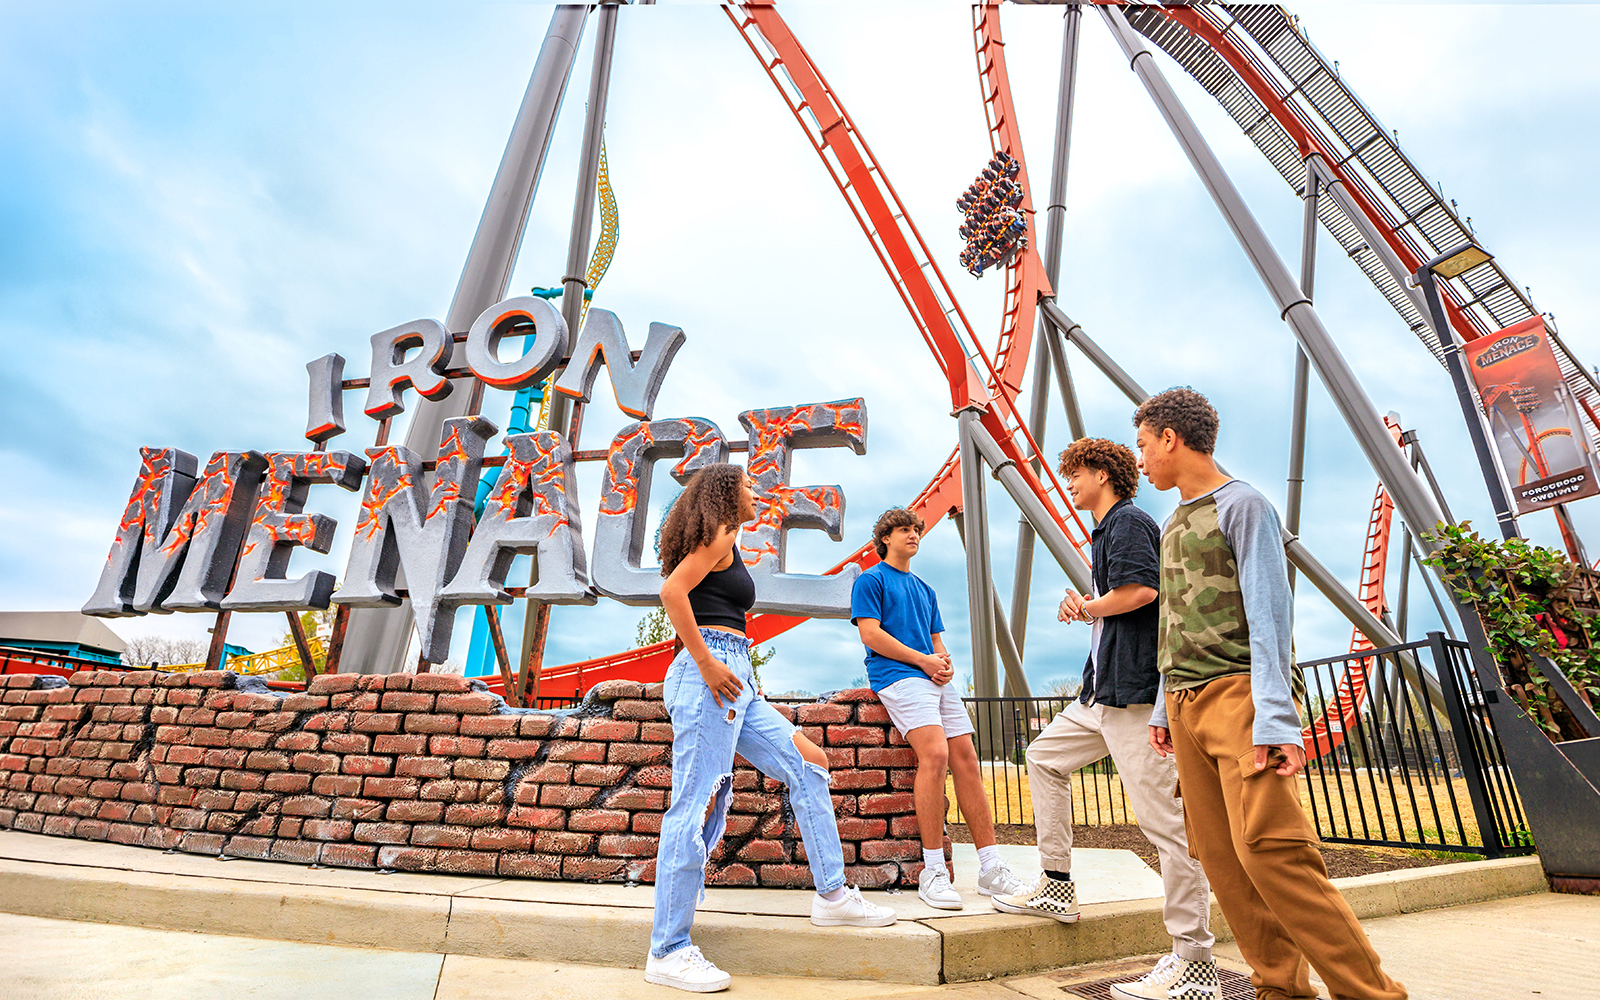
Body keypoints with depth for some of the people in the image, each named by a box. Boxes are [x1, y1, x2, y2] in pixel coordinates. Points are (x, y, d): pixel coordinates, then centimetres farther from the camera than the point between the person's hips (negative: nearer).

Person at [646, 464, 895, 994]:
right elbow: (671, 591, -16)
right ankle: (668, 952, 3)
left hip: (736, 683, 10)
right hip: (709, 674, -10)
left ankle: (832, 895, 14)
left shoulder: (727, 546, 25)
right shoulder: (719, 536, -3)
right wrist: (705, 661, -19)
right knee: (694, 806, -6)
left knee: (806, 765, 8)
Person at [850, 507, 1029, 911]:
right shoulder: (871, 580, 6)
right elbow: (871, 635, -5)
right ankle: (933, 872, -15)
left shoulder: (924, 589, 28)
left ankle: (991, 868, 3)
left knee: (966, 758, -3)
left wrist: (945, 663, 2)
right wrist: (923, 660, -9)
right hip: (896, 676, -7)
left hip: (935, 680, 7)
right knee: (935, 753, -24)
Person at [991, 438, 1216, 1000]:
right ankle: (1057, 886, 24)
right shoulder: (1105, 532, 23)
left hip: (1135, 691, -11)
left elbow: (1141, 590, -23)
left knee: (1163, 819, -8)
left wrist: (1087, 608, -6)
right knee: (1045, 755, 17)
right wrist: (1083, 606, 2)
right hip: (1103, 690, 11)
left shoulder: (1127, 521, -7)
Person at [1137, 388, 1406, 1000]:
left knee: (1268, 847, -14)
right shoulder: (1174, 523, 19)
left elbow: (1269, 616, -11)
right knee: (1221, 857, 4)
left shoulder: (1241, 505, -3)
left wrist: (1275, 719, -18)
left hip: (1237, 692, -7)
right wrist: (1163, 709, 20)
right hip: (1186, 705, 7)